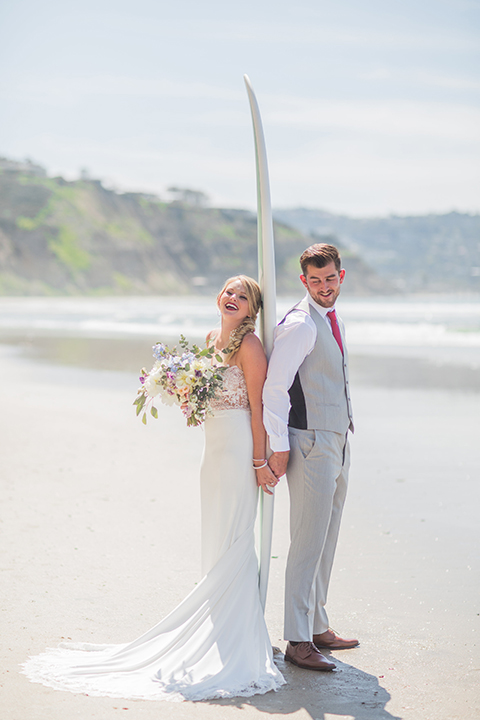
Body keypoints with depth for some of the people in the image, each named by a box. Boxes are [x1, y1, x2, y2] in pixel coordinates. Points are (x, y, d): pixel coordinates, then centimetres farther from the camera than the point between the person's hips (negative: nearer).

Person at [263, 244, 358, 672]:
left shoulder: (333, 320, 15)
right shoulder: (300, 325, -14)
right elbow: (274, 387, -18)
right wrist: (280, 447, -18)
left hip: (337, 444, 9)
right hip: (310, 445, -9)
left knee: (326, 542, 14)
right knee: (308, 544, -7)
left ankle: (318, 627, 24)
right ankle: (298, 641, -1)